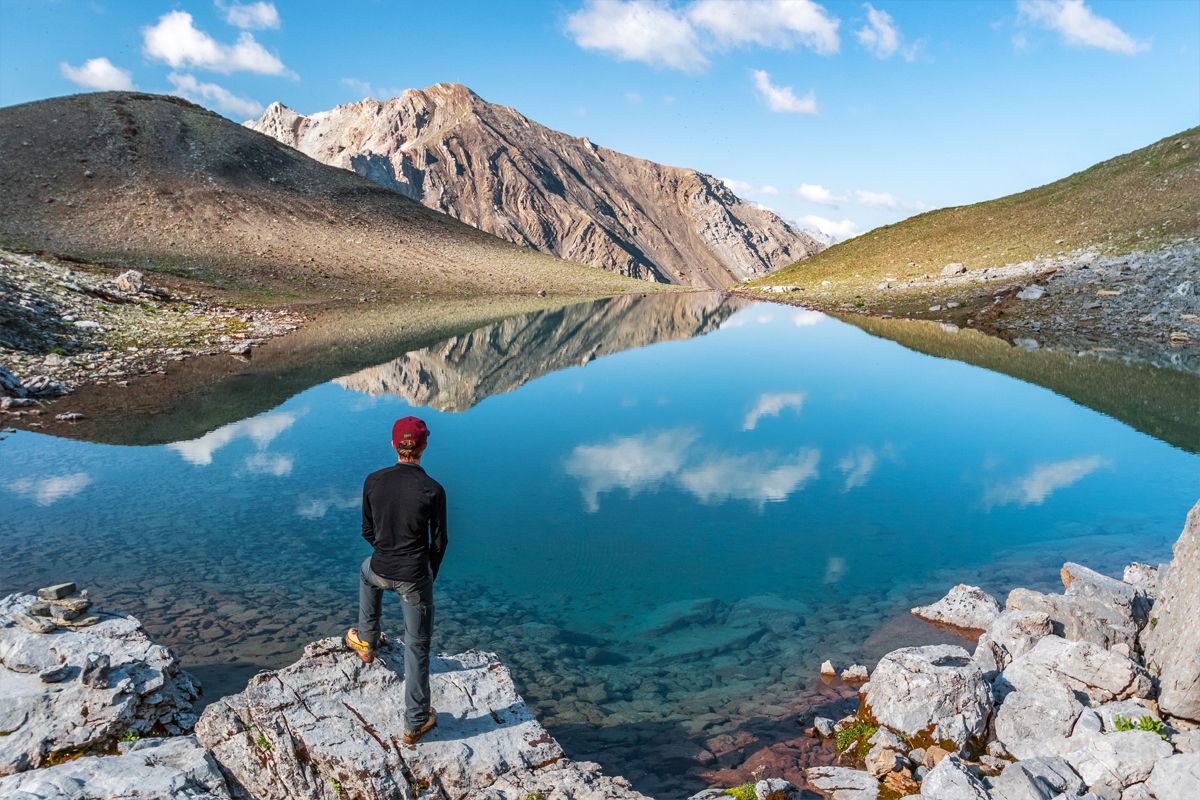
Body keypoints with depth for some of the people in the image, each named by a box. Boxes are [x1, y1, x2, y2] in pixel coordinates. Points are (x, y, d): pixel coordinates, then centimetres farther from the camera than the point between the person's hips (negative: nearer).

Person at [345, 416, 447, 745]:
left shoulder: (373, 481, -9)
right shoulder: (433, 490, -16)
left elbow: (367, 531, 3)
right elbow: (438, 542, -6)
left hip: (381, 571, 3)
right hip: (415, 578, -3)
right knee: (417, 646, 13)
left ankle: (367, 642, 52)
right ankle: (415, 723, 24)